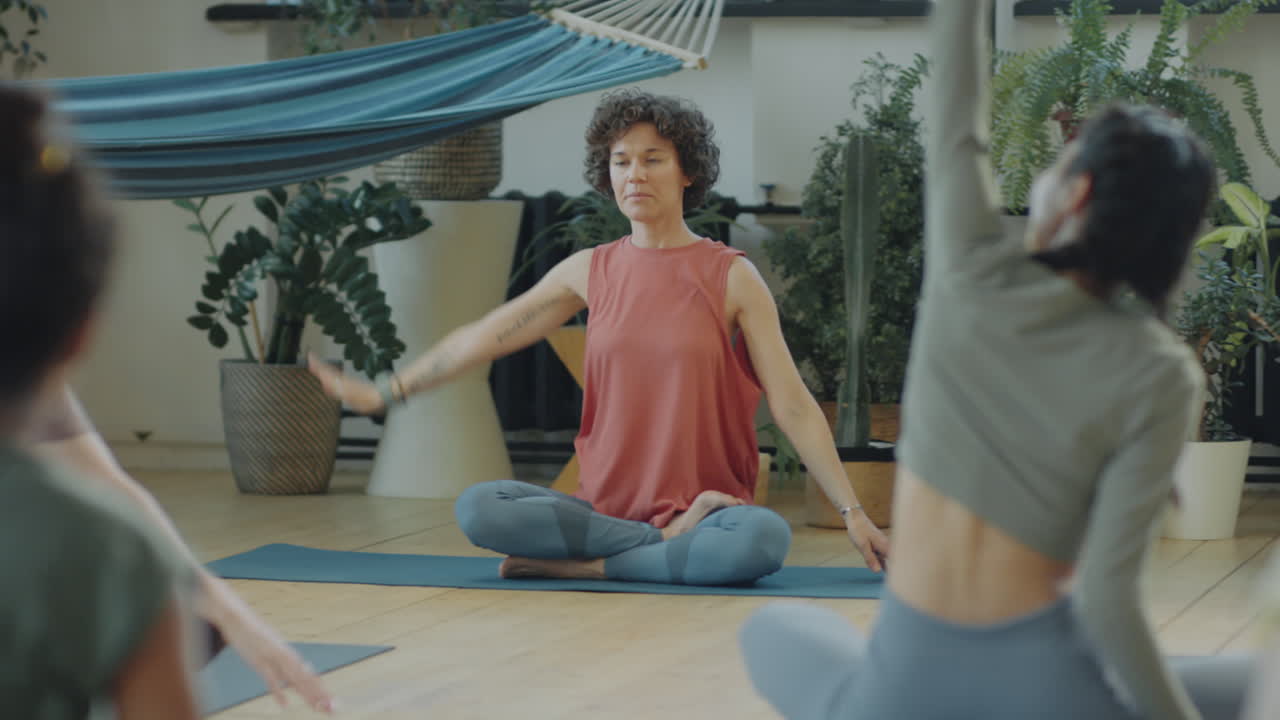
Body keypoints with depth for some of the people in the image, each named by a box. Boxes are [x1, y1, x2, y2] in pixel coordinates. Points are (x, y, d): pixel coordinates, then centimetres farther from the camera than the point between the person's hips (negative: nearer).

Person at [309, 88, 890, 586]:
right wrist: (385, 392, 16)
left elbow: (793, 406, -4)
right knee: (477, 510, -24)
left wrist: (853, 513, -8)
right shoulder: (591, 271, 8)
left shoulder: (732, 278, -2)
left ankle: (583, 568, -19)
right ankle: (676, 540, -15)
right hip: (605, 506, 3)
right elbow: (484, 337, 16)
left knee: (765, 538, -37)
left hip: (710, 506, -3)